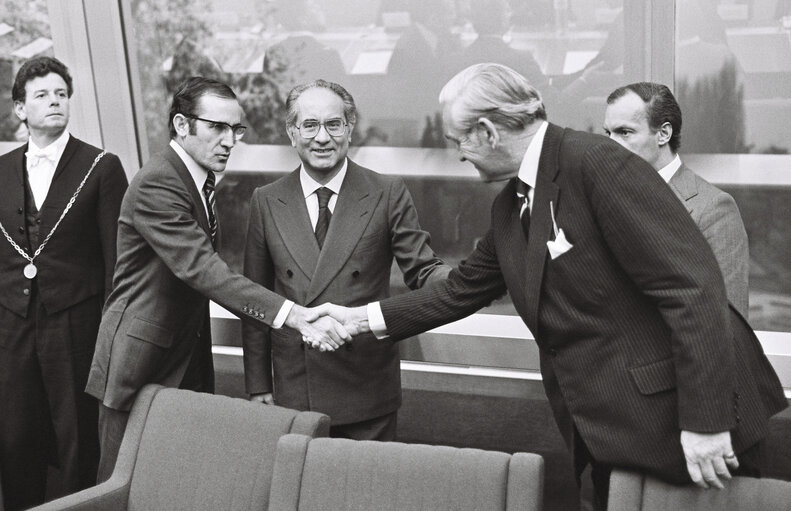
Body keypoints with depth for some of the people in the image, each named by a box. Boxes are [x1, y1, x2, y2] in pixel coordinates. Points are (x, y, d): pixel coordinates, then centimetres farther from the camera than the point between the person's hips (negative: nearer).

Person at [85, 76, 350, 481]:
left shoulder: (200, 181, 10)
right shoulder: (155, 184, -20)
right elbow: (201, 268, -31)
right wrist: (291, 314, -39)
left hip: (188, 364, 8)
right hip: (140, 370, -8)